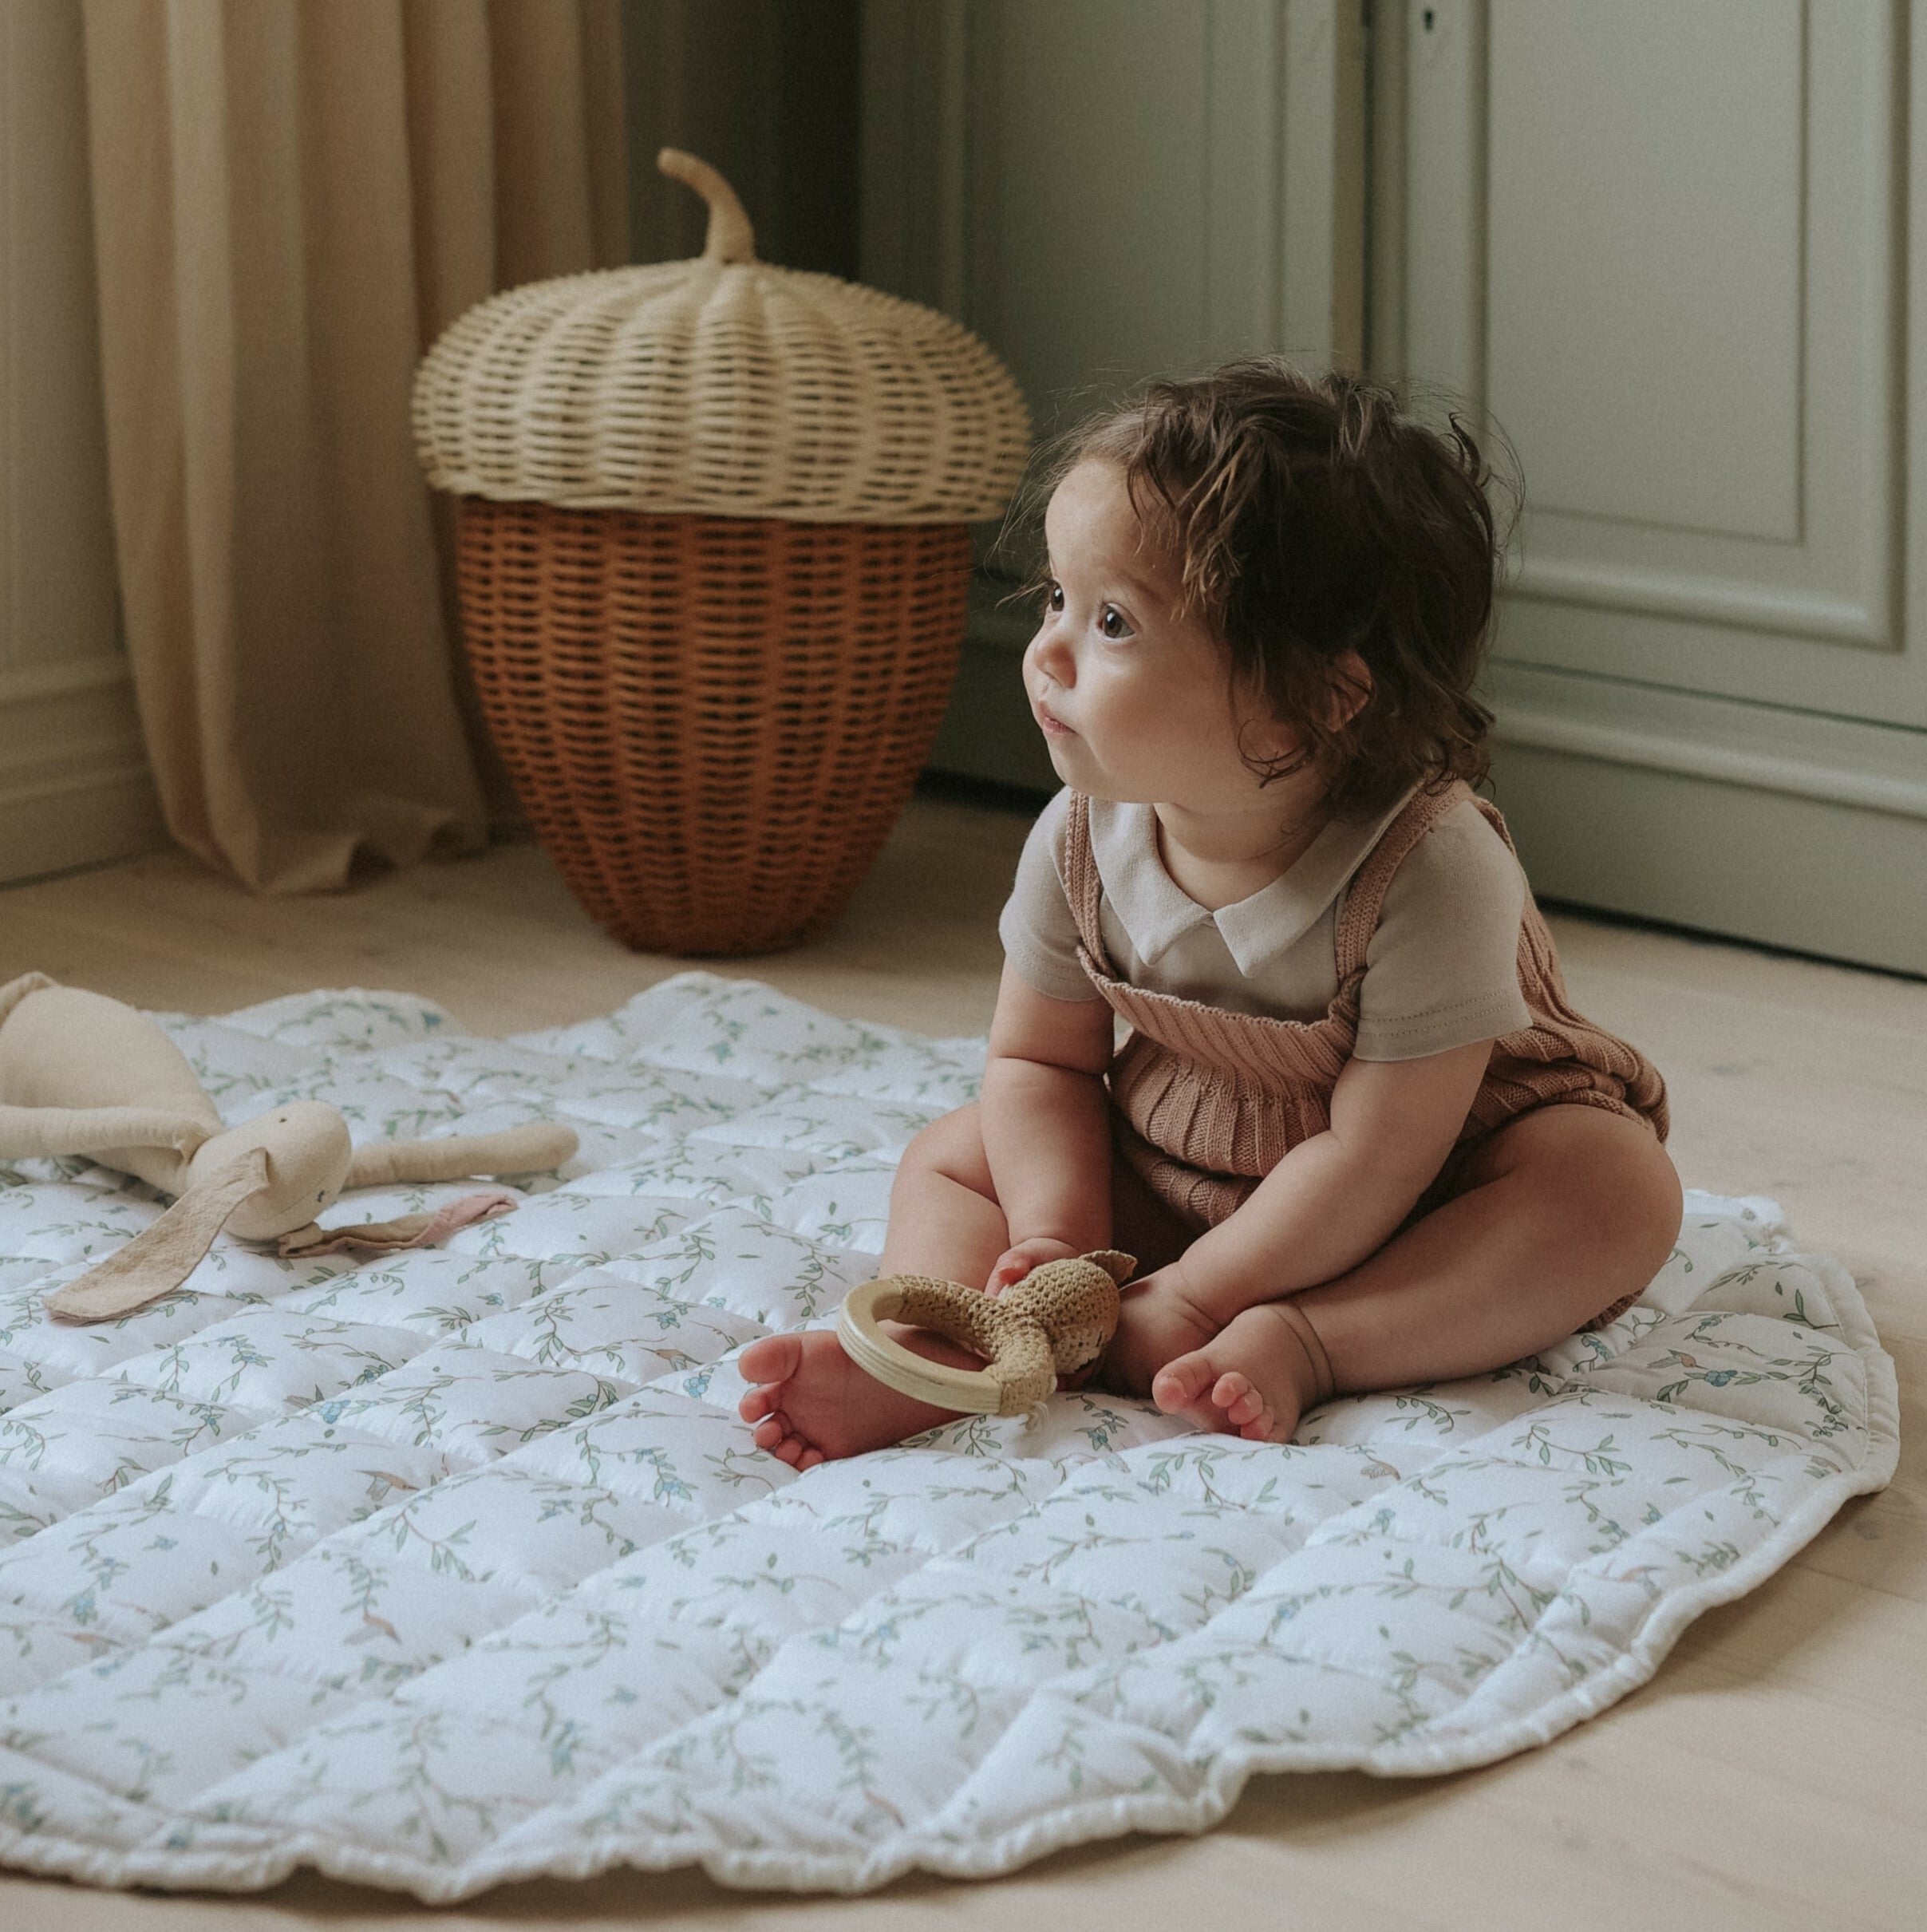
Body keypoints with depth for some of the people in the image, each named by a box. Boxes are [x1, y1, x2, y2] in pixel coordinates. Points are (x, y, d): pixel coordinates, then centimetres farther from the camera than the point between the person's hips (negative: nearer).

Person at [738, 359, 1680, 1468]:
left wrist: (1192, 1302, -29)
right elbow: (1043, 1060, -2)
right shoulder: (1082, 844, -15)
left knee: (1619, 1186, -31)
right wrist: (1058, 1240, -19)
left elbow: (1377, 1155, -30)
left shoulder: (1431, 872, -32)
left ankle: (1300, 1347, -39)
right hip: (1173, 1178, 5)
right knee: (954, 1155, -3)